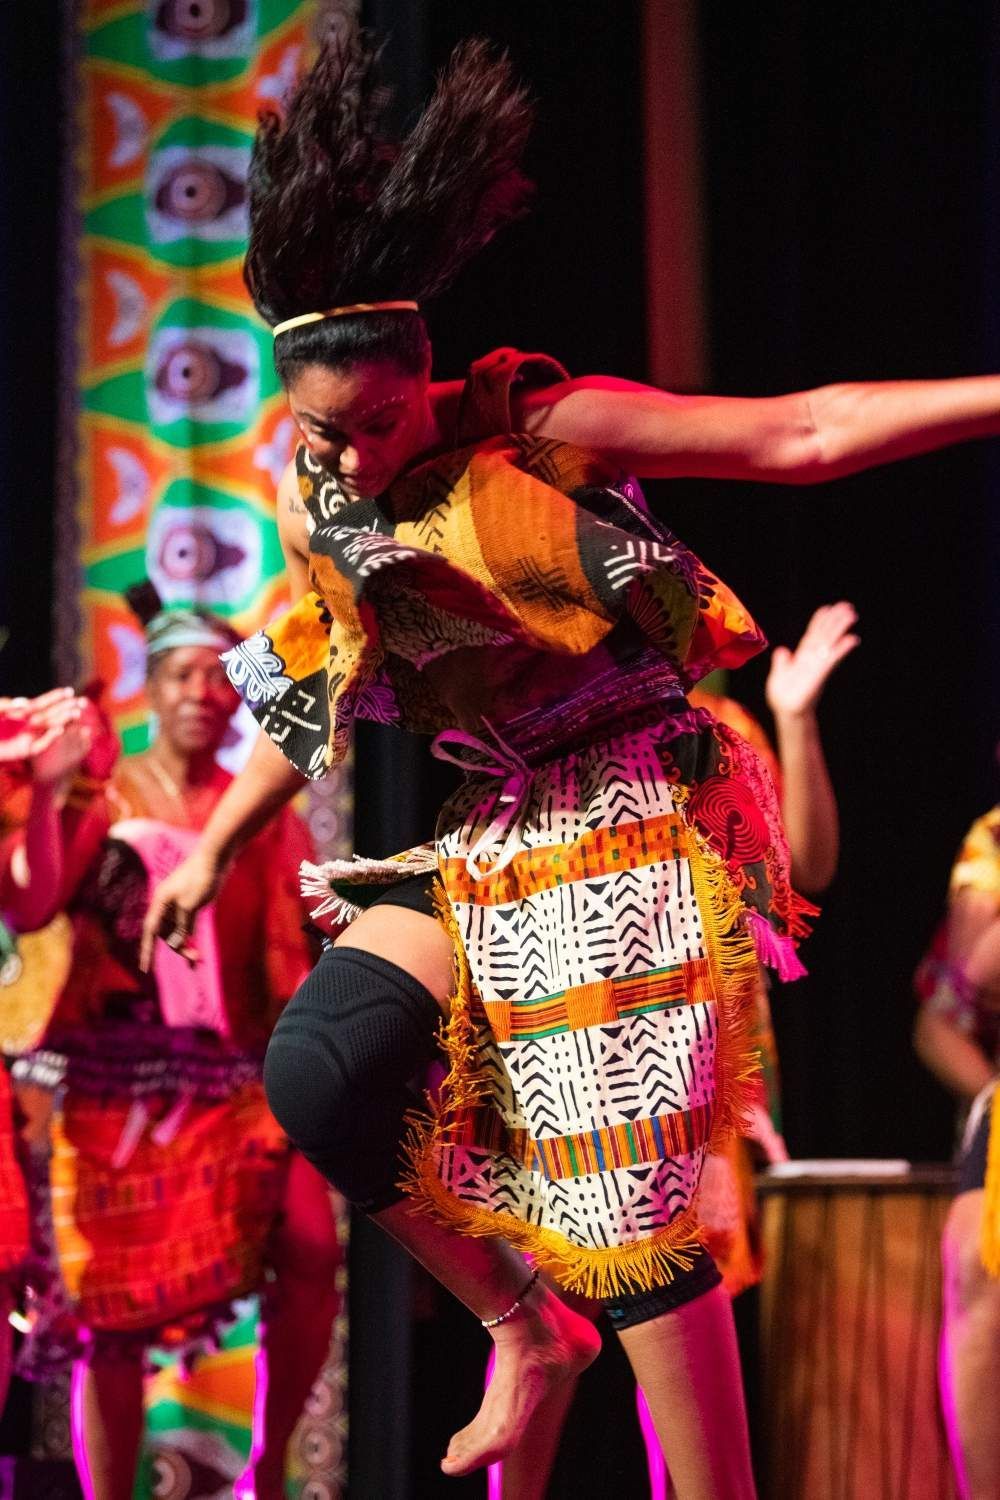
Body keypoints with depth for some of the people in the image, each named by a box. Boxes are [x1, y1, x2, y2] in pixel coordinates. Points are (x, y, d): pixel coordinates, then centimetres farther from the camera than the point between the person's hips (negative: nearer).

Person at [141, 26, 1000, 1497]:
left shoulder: (543, 429, -9)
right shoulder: (327, 528, 7)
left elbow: (803, 435, -12)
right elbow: (300, 710, 24)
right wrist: (214, 849, 31)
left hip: (642, 823, -6)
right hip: (494, 847, 6)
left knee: (637, 1207, -11)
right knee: (319, 1067, -12)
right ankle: (526, 1324, 8)